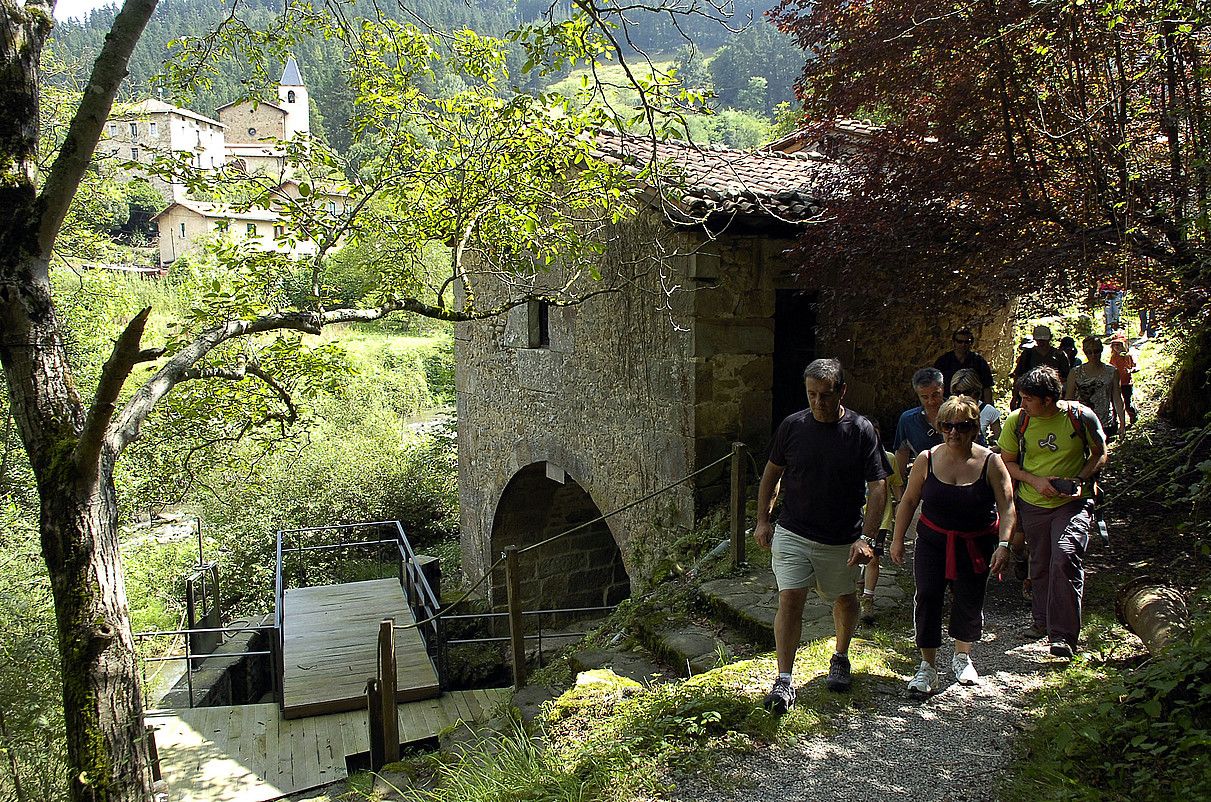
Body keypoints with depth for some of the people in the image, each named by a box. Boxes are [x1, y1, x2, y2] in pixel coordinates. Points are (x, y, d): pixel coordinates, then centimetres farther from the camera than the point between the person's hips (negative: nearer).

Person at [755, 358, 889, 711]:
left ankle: (840, 658, 42)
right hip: (791, 534, 0)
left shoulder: (862, 430, -9)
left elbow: (878, 487, -9)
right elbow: (772, 473, 9)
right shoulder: (792, 426, -5)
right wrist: (763, 519, 6)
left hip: (842, 540, 0)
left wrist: (866, 538, -17)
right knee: (789, 599, -9)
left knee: (844, 600, 16)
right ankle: (784, 680, 1)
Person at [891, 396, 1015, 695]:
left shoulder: (990, 463, -8)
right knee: (927, 597, -8)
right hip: (933, 541, 0)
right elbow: (909, 501, 3)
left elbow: (1007, 507, -7)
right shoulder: (927, 460, -5)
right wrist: (898, 539, 2)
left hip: (976, 545, 0)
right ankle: (928, 666, 4)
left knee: (969, 601, 10)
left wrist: (1004, 545, -17)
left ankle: (962, 656, 36)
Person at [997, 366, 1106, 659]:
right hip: (1033, 504, 3)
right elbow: (1007, 462, 4)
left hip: (1073, 503, -3)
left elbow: (1100, 454, 4)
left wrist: (1080, 480, -14)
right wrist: (1035, 481, -14)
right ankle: (1042, 619, 38)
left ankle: (1063, 635, -12)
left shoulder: (1081, 416, -11)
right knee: (1040, 566, 15)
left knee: (1065, 558, -20)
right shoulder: (1017, 420, -7)